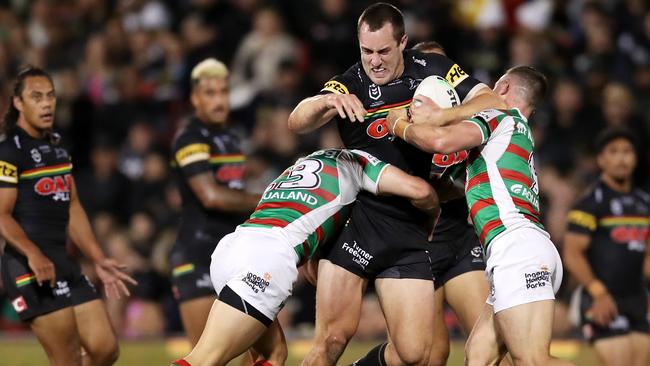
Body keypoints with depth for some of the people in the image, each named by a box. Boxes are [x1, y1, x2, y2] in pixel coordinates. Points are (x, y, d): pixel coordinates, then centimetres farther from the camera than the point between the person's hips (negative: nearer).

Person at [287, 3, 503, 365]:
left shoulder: (433, 69, 6)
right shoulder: (350, 85, -2)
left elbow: (492, 103, -1)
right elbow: (297, 122, -17)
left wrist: (440, 116, -18)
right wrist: (326, 101, -39)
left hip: (409, 232, 3)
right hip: (355, 222, -2)